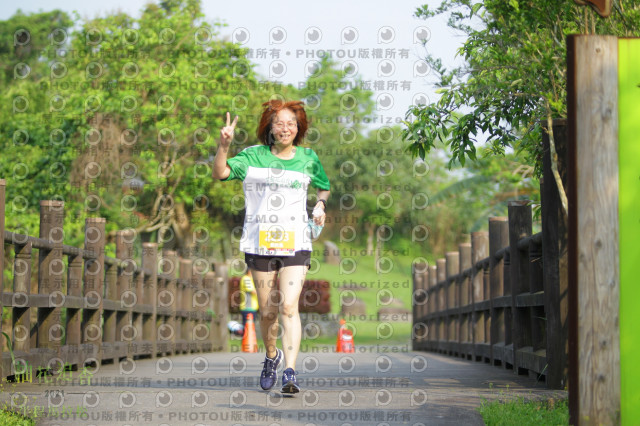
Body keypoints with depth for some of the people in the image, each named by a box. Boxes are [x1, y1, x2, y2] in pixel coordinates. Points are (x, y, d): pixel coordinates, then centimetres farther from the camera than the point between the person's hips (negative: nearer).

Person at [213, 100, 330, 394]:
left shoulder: (308, 159, 8)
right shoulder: (253, 156, 2)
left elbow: (324, 187, 26)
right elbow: (221, 173, -12)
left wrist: (321, 204, 5)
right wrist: (223, 145, -27)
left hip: (296, 245, 0)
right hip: (260, 244, 0)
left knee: (289, 306, -16)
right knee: (268, 311, 7)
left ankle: (290, 372, -19)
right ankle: (271, 356, 35)